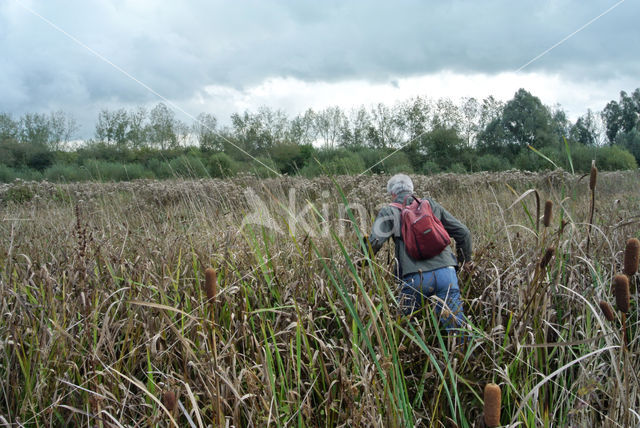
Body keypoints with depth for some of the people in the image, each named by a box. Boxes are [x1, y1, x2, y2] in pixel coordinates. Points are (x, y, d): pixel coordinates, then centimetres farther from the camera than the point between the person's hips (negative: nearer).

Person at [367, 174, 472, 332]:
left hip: (415, 277, -3)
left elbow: (374, 241, -6)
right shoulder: (431, 205, 19)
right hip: (446, 272, 3)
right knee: (457, 326, 4)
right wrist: (466, 260, 32)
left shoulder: (389, 211, 9)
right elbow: (463, 232, 19)